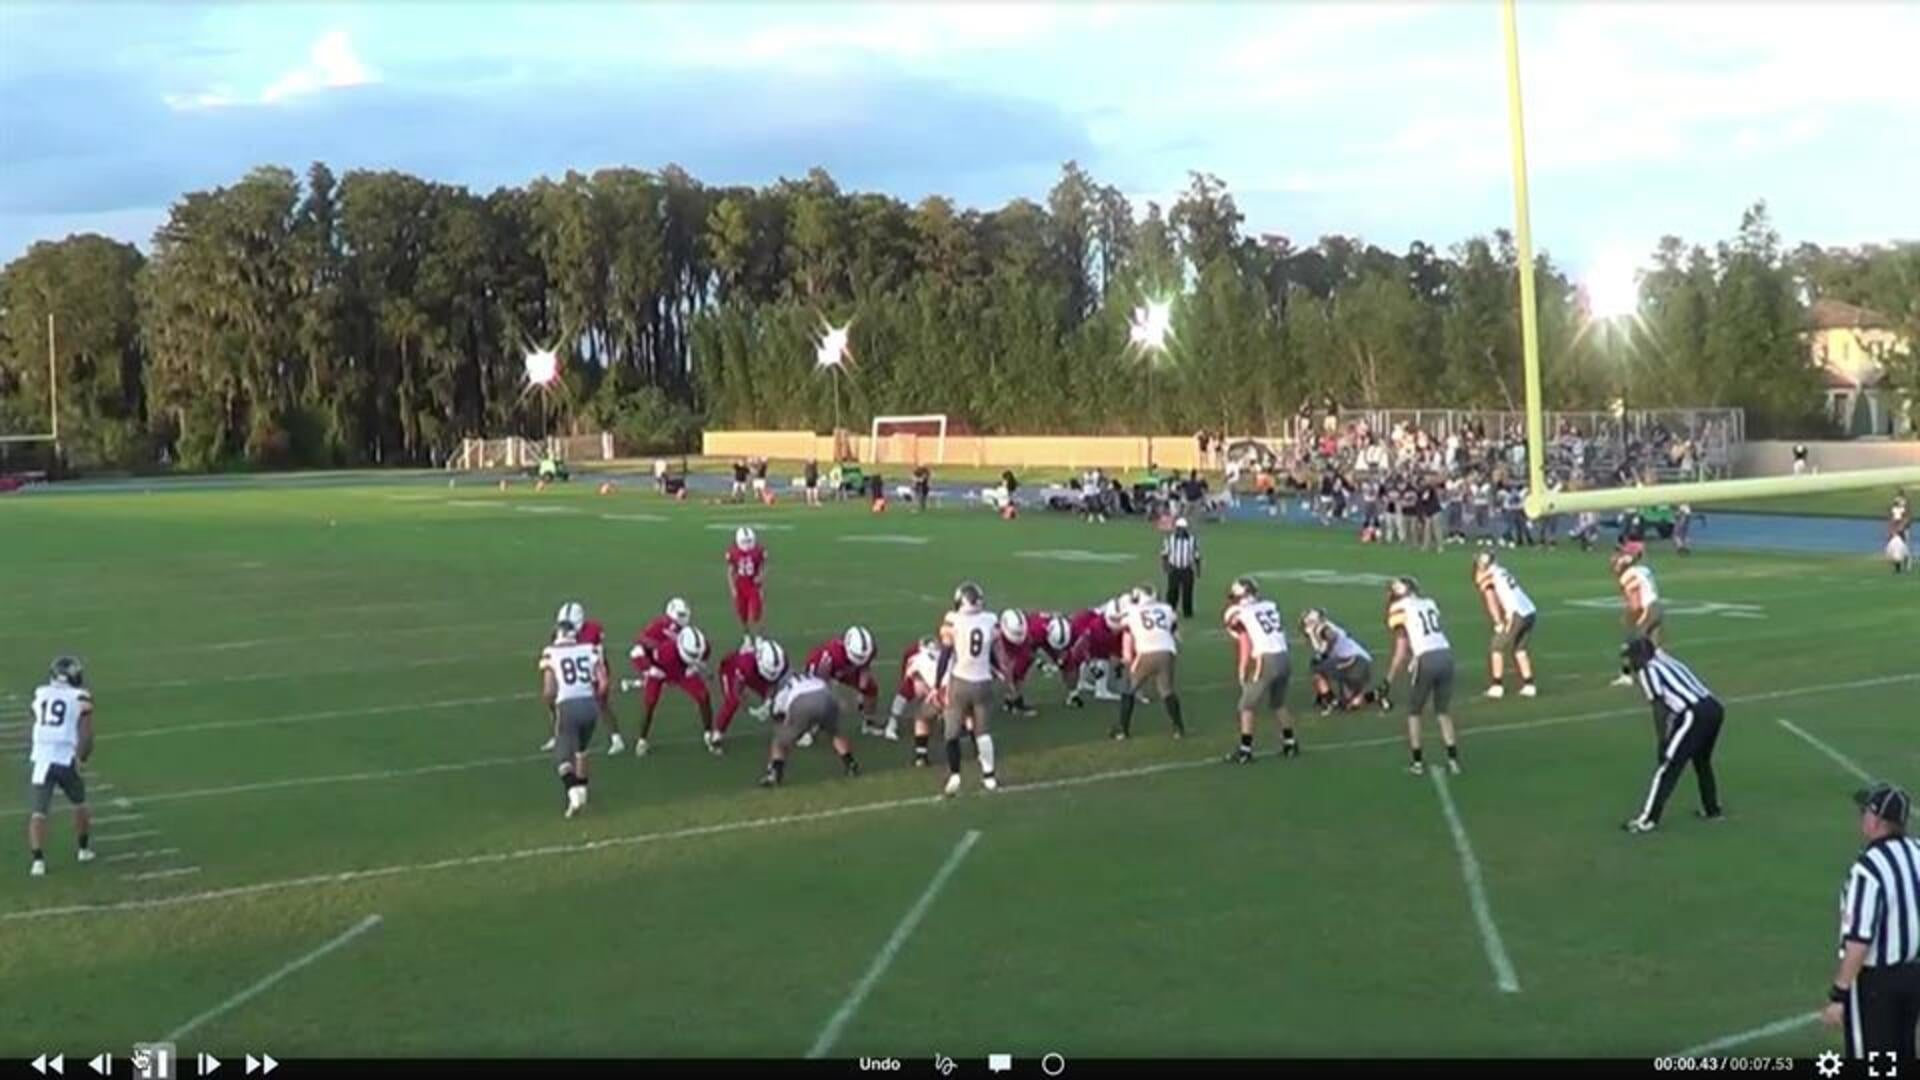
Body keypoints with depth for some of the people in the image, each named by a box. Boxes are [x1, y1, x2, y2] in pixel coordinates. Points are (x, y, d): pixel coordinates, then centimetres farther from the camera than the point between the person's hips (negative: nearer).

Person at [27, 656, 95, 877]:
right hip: (66, 761, -2)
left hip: (40, 759, 2)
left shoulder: (41, 694, 7)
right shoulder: (80, 698, -4)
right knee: (79, 803, 20)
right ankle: (83, 849, 32)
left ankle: (38, 859, -10)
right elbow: (86, 736, -8)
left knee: (39, 811, 3)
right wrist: (81, 758, 7)